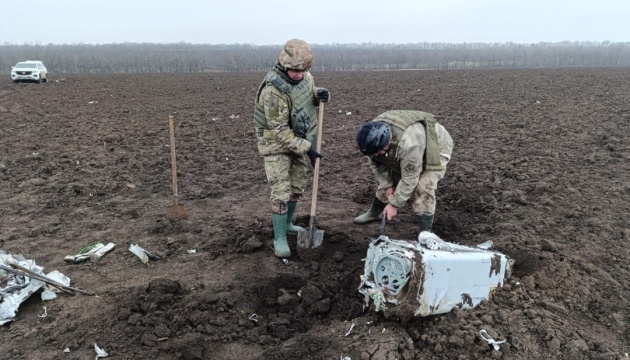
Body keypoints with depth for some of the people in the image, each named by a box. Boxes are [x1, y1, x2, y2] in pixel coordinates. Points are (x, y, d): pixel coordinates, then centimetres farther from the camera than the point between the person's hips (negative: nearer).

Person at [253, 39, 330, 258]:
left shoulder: (304, 76, -8)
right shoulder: (273, 90, -31)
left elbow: (311, 92, 14)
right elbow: (280, 131, -28)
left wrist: (321, 94, -12)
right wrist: (307, 149, -26)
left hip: (296, 140, 8)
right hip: (276, 143, -7)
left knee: (298, 185, 15)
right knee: (281, 191, -9)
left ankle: (287, 224, 34)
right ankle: (280, 238, 3)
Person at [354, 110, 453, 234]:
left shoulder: (408, 144, -47)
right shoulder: (374, 134, -25)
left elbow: (409, 180, -36)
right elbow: (376, 163, -8)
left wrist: (394, 205, -27)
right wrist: (387, 185, -11)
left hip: (436, 147, -7)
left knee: (423, 188, -23)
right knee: (388, 181, 9)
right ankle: (374, 213, 33)